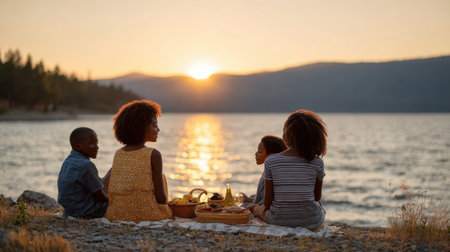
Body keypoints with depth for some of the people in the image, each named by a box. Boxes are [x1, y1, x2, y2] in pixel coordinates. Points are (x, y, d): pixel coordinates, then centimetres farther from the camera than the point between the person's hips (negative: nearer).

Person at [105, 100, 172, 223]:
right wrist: (165, 211, 8)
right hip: (148, 214, -6)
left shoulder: (118, 154, 5)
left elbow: (112, 193, 9)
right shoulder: (153, 155, -10)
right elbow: (160, 196, -11)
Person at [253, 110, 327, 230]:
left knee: (257, 209, 35)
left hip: (278, 220, -1)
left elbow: (267, 202, -9)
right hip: (311, 222, 1)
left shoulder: (270, 162, -15)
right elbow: (317, 197, 3)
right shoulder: (317, 163, -11)